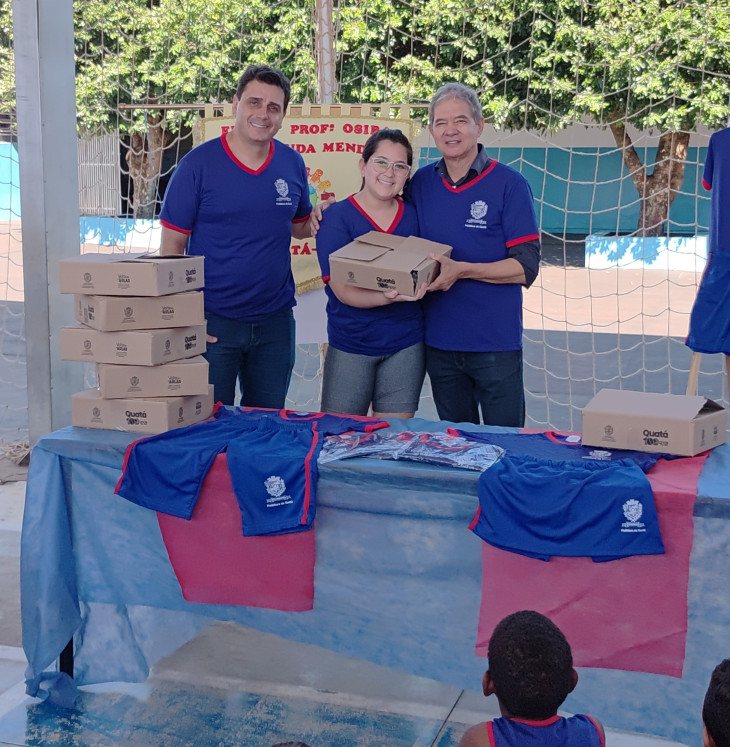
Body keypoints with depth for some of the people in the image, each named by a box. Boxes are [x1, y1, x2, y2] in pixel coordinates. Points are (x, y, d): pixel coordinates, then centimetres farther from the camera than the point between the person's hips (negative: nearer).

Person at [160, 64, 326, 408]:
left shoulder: (293, 164, 3)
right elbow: (172, 246, -7)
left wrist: (317, 222, -7)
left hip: (275, 319, 4)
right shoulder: (199, 163, -9)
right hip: (213, 322, -4)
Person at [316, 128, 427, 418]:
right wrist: (389, 296, -31)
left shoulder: (414, 217, 4)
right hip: (350, 346, -2)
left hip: (405, 345, 2)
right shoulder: (337, 217, -6)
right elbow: (343, 290, -14)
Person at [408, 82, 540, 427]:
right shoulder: (421, 182, 5)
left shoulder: (509, 184, -7)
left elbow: (526, 267, -11)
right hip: (439, 342, 4)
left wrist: (462, 270, -23)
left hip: (496, 344, -4)